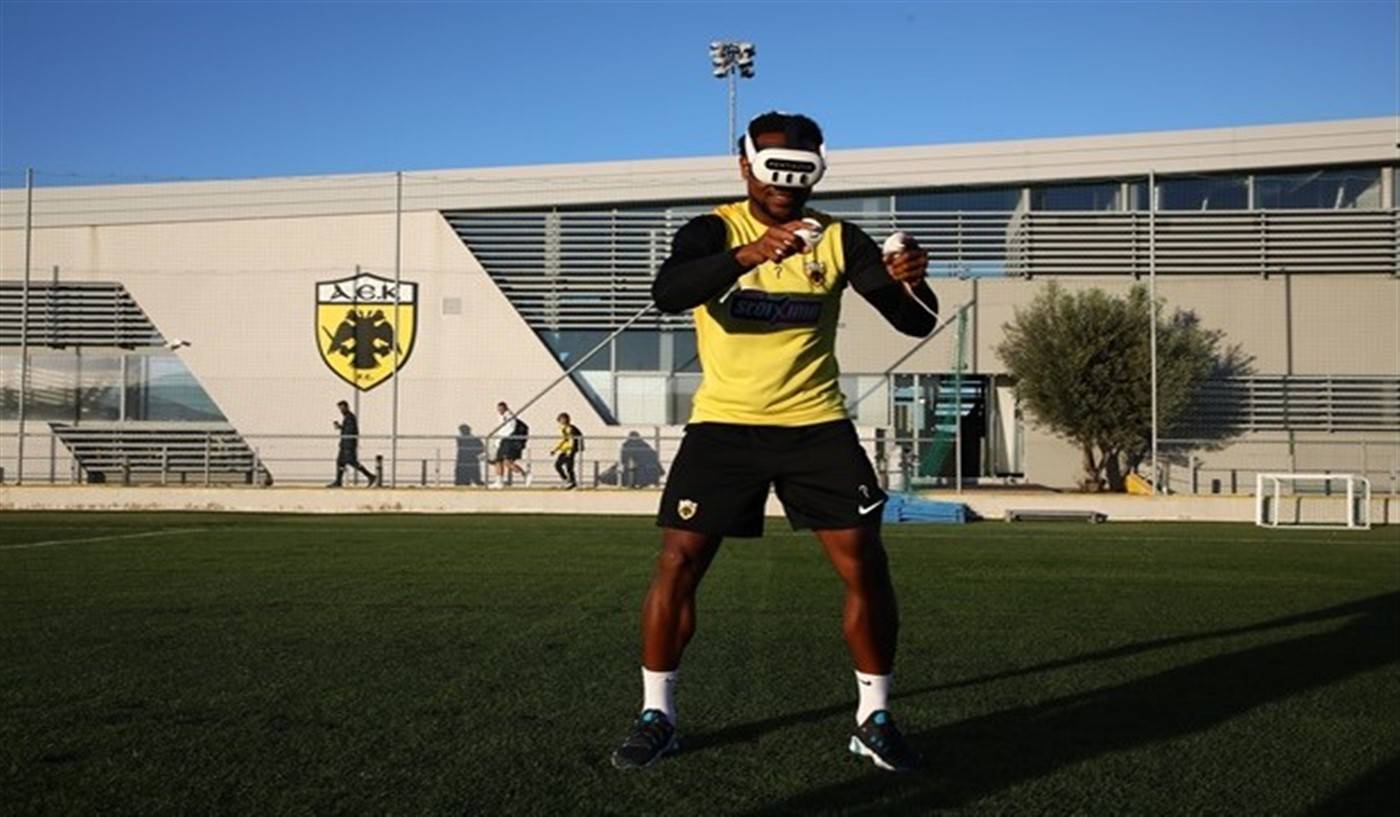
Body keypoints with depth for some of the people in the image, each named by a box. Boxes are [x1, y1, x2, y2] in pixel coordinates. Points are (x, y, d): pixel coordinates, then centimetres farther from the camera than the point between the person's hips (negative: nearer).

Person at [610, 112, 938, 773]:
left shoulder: (839, 239, 2)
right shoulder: (714, 230, -4)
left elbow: (915, 323, -2)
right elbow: (666, 293, -26)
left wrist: (911, 282, -26)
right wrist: (747, 254, -41)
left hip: (816, 423, 2)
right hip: (724, 423, -1)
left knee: (865, 565, -4)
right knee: (678, 564, -5)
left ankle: (874, 720, 12)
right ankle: (656, 716, 12)